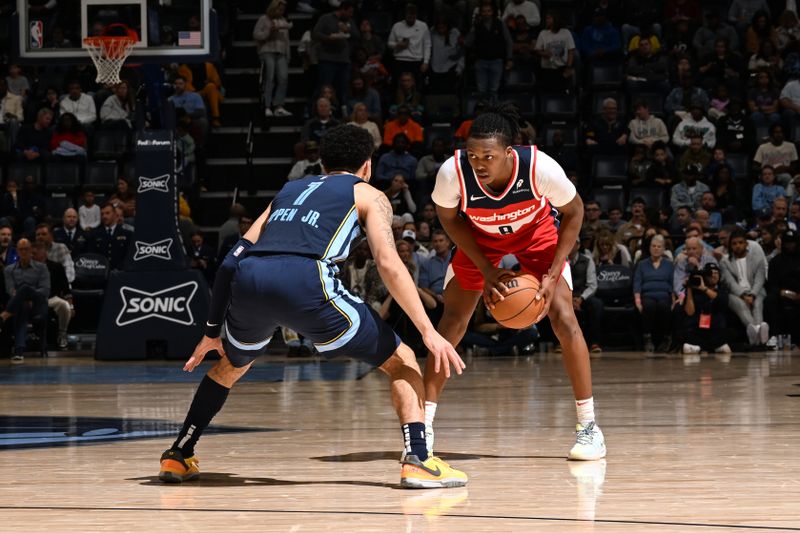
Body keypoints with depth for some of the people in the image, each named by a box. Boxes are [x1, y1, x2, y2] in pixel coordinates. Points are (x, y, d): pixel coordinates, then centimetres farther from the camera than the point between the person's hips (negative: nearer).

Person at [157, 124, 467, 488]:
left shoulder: (290, 190, 35)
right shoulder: (368, 195, 22)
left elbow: (236, 258, 31)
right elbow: (389, 264, 4)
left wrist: (212, 332, 38)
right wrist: (428, 332, 2)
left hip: (249, 280, 5)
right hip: (306, 282, -5)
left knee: (232, 365, 37)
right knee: (401, 362, 11)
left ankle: (177, 456, 35)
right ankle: (417, 462, -6)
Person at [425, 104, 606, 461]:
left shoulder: (540, 168, -37)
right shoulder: (453, 172, -35)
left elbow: (573, 212, -16)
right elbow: (449, 218, -11)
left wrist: (553, 275, -22)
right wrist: (486, 270, -17)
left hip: (537, 233, -1)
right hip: (479, 238, 1)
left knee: (563, 318, -13)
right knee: (451, 324, -6)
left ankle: (588, 426, -3)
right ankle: (423, 425, 3)